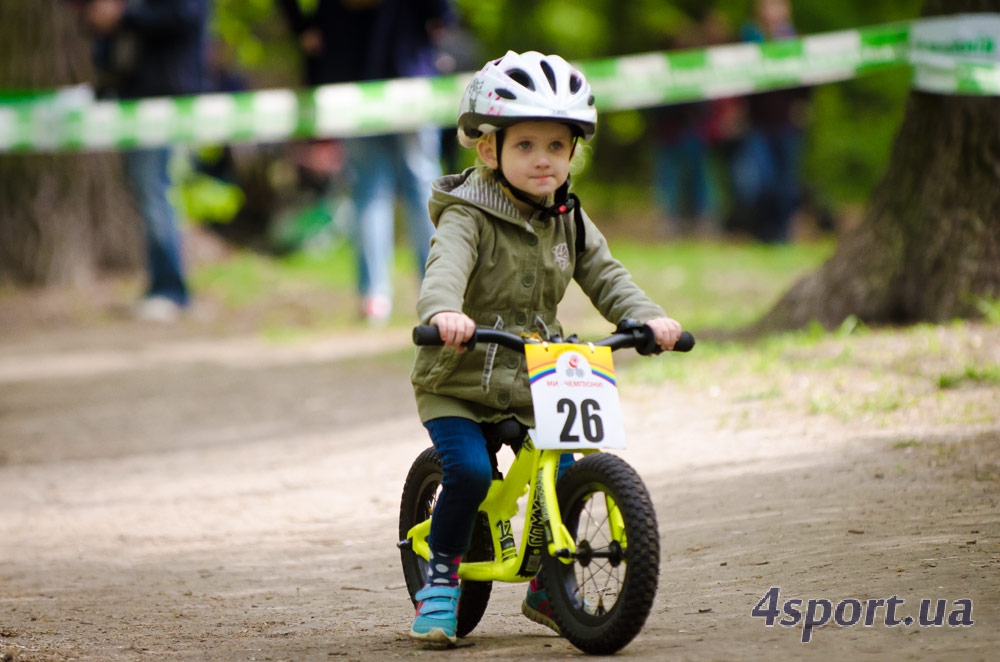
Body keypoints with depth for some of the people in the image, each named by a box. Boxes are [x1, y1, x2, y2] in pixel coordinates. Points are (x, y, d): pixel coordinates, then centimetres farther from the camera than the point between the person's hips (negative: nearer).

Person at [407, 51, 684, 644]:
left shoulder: (569, 223, 6)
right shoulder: (469, 217, -14)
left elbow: (606, 276, 1)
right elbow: (447, 267, -33)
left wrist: (649, 317, -20)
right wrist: (443, 311, -56)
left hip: (532, 388, 5)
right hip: (457, 386, -5)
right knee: (470, 471, -25)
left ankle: (548, 588, 14)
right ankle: (441, 578, -3)